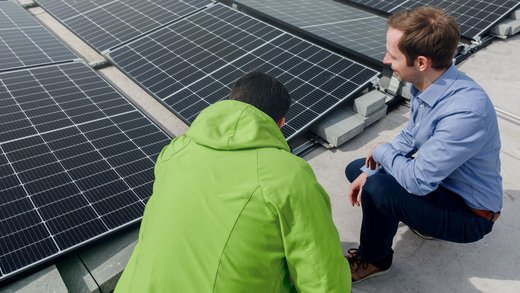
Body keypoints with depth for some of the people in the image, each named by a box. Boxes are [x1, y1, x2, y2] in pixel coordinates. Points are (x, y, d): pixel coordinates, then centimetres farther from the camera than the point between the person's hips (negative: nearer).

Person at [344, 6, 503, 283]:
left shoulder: (466, 112, -37)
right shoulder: (427, 84, -10)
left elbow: (418, 181, -33)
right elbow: (409, 137, 5)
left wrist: (382, 151, -15)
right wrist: (368, 171, -4)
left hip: (468, 214, -8)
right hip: (439, 181, 8)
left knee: (377, 188, -32)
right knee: (356, 169, 13)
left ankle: (373, 260, -2)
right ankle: (425, 217, 15)